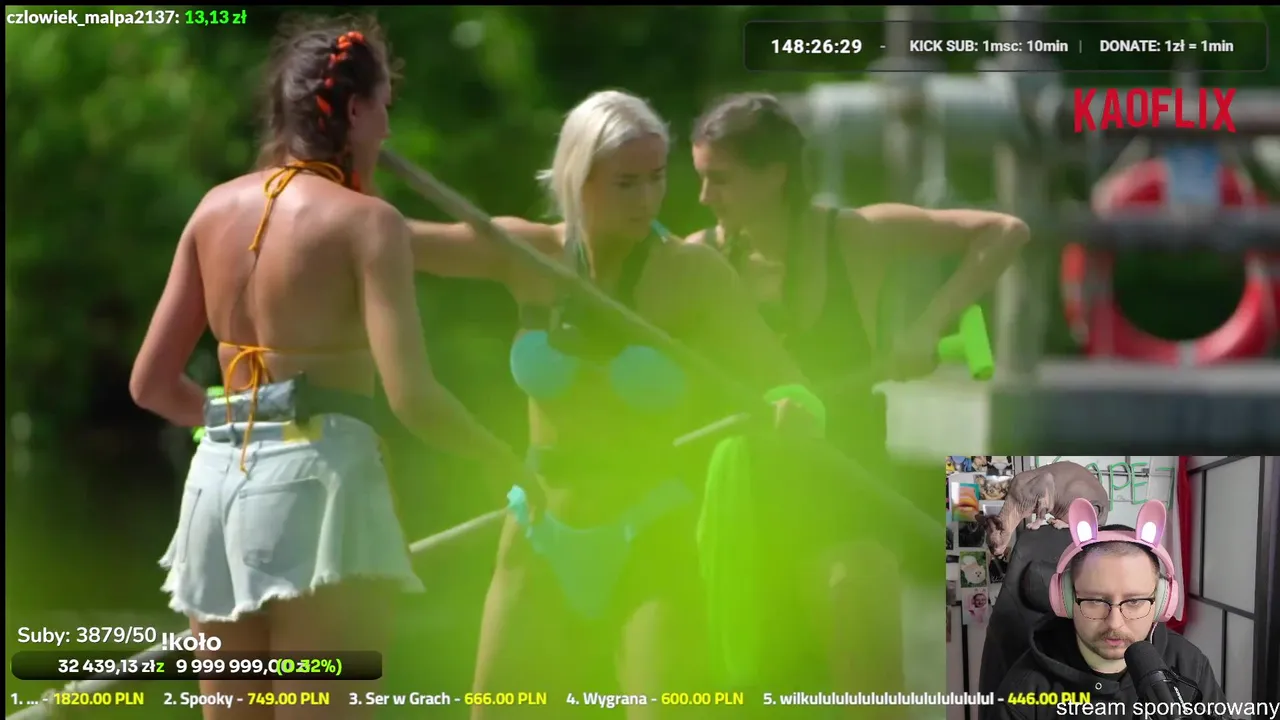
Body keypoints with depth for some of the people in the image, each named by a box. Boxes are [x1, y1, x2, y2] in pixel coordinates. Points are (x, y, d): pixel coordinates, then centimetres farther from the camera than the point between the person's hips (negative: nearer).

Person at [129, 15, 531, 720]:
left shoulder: (218, 207, 11)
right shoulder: (366, 220, -7)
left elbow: (152, 383, 12)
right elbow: (411, 398, -15)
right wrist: (515, 465, 0)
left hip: (218, 479, 6)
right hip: (317, 477, -6)